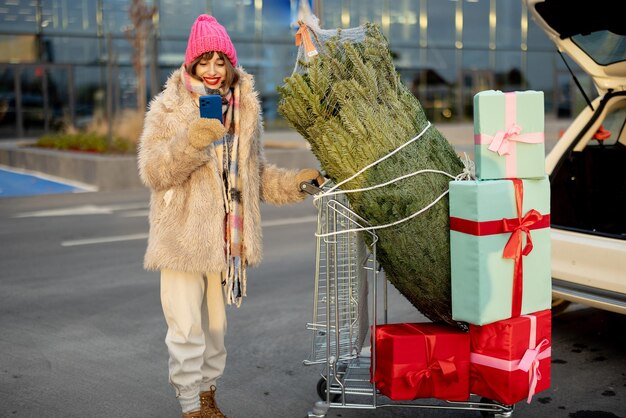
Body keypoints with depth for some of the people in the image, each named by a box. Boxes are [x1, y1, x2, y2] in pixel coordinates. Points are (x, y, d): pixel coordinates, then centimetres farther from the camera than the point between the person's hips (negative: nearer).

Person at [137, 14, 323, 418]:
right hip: (184, 236, -4)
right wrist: (190, 142, -28)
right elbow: (153, 172, -13)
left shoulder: (245, 108, 8)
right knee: (187, 328, -3)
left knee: (216, 325, 17)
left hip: (228, 238, 5)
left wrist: (292, 183, 3)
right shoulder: (168, 107, -5)